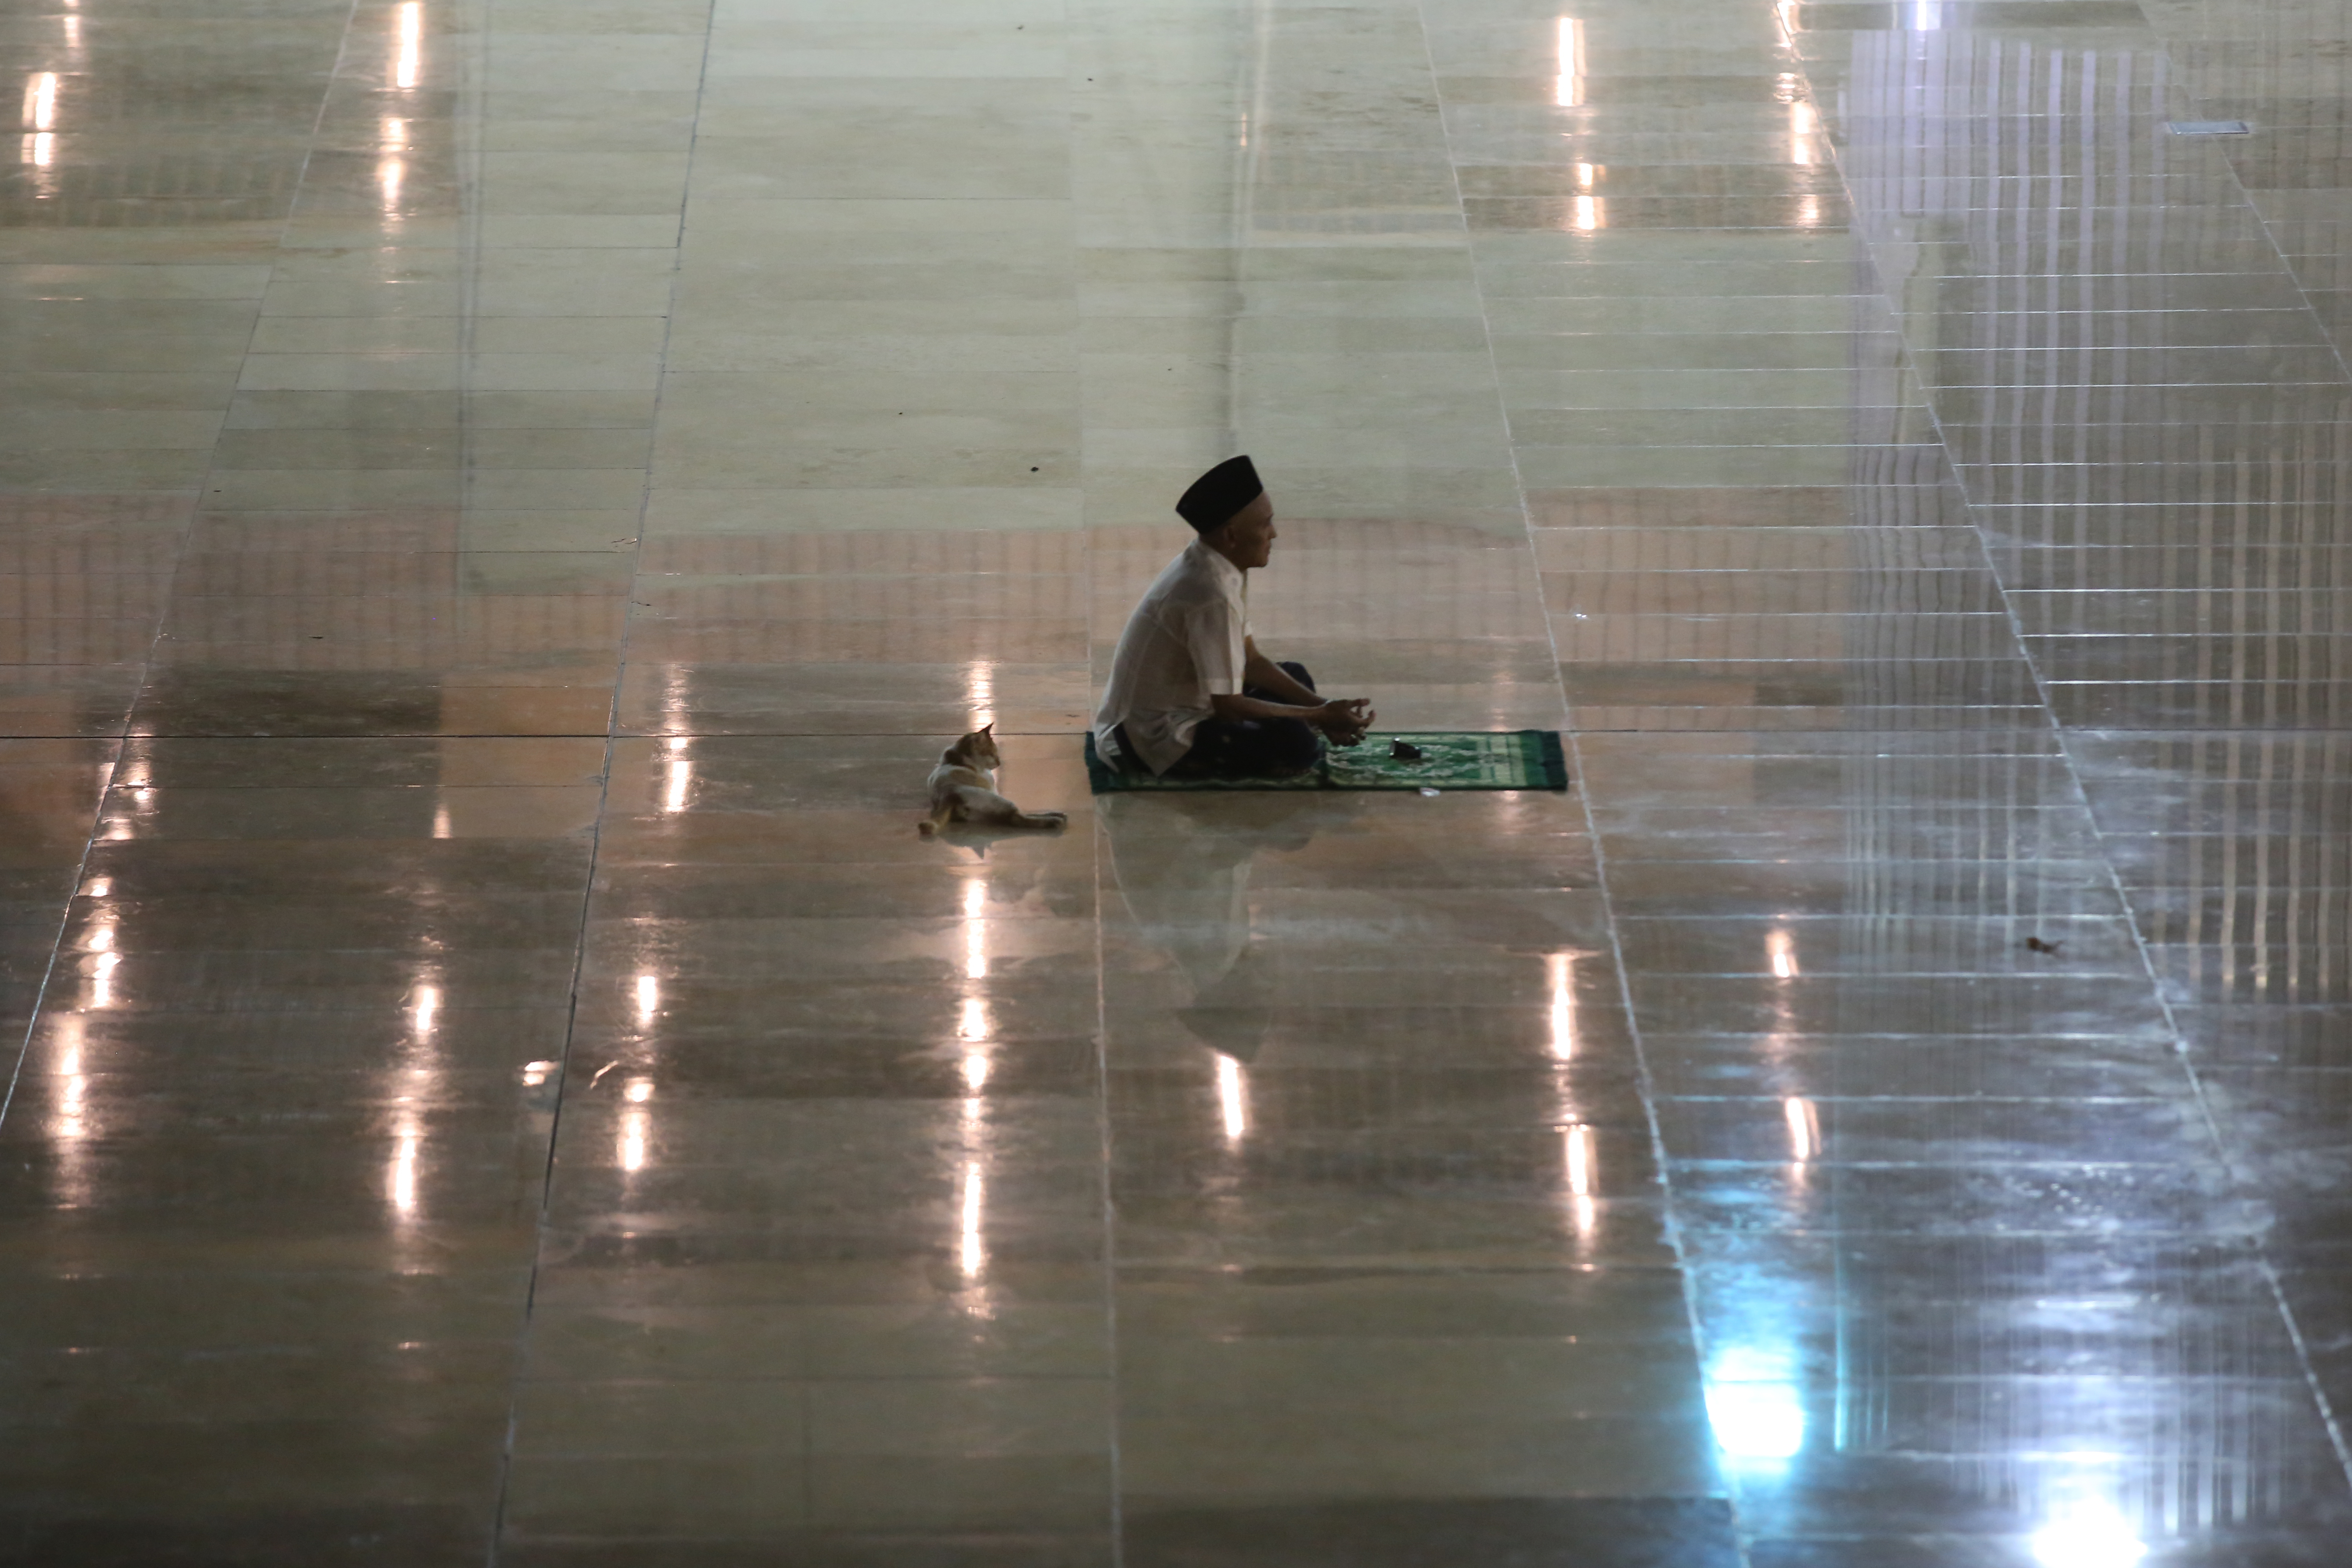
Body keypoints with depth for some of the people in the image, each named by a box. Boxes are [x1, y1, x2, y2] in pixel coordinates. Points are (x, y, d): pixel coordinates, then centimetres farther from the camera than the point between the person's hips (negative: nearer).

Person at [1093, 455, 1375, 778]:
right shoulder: (1210, 594, -28)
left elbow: (1249, 661, 11)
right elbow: (1226, 705, -24)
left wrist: (1319, 705, 0)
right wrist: (1319, 716, -16)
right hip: (1154, 740, -10)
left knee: (1296, 678, 18)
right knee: (1297, 744, -22)